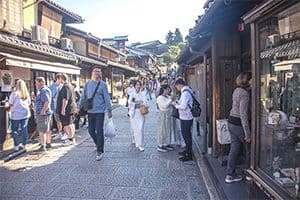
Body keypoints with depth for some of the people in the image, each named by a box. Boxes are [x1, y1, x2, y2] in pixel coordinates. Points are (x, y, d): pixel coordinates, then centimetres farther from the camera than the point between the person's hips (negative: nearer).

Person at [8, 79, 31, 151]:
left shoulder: (14, 93, -11)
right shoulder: (27, 94, 1)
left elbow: (10, 104, -7)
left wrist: (14, 107, 13)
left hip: (16, 115, -4)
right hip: (26, 114, 4)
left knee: (14, 130, 9)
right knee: (24, 129, 11)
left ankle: (16, 145, 11)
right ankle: (24, 144, 18)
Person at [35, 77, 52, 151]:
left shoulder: (43, 90, -17)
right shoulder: (43, 90, 17)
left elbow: (47, 101, -29)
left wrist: (43, 111, -25)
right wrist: (36, 98, 12)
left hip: (42, 114, -11)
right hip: (47, 113, 11)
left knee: (41, 130, -6)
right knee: (47, 129, 18)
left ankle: (43, 146, -4)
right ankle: (48, 143, 29)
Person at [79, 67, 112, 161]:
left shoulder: (103, 84, -3)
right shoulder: (88, 83, 6)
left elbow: (107, 98, -4)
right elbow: (83, 96, 11)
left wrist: (109, 110, -7)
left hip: (99, 111, -4)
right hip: (90, 111, 4)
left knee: (99, 131, -3)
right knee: (91, 131, 12)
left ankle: (100, 151, 7)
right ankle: (98, 144, 36)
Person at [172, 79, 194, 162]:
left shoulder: (185, 93, -21)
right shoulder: (186, 91, 11)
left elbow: (183, 106, -26)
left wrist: (176, 105, -11)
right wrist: (177, 103, 9)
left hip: (186, 118, -10)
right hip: (185, 117, 10)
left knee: (186, 135, 0)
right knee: (186, 134, 21)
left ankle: (188, 155, 11)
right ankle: (187, 150, 36)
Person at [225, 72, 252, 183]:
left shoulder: (237, 90, 9)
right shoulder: (244, 93, -19)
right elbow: (243, 114, -22)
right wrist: (247, 134, -20)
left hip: (231, 122, 9)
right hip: (239, 124, -8)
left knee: (234, 148, 13)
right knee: (249, 148, 11)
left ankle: (230, 175, 20)